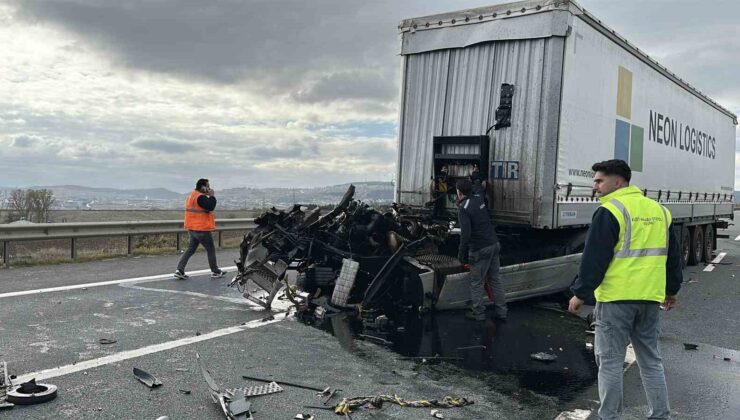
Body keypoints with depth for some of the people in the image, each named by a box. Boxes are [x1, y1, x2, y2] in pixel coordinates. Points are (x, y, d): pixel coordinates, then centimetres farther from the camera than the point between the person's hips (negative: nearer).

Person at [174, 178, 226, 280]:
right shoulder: (201, 197, -18)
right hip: (202, 229, -9)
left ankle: (179, 270, 2)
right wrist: (212, 196, -16)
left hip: (192, 228, 9)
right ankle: (215, 272, 17)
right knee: (211, 250, 6)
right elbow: (211, 206, -27)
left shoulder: (192, 195, 14)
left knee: (190, 250, 12)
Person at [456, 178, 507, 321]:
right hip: (494, 244, 8)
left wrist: (461, 253, -13)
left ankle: (478, 313, 14)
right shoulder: (478, 199, 6)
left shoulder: (463, 209, -17)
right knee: (495, 279, 15)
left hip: (480, 250, -8)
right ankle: (501, 311, 21)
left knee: (477, 283, 6)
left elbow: (465, 234, -24)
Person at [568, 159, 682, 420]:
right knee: (651, 360, 17)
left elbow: (593, 259, -14)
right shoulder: (659, 210, 12)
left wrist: (580, 293, -7)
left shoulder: (610, 211, -11)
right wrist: (672, 289, 28)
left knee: (610, 362, 3)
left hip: (615, 299, -7)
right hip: (651, 299, 7)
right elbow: (672, 255, 19)